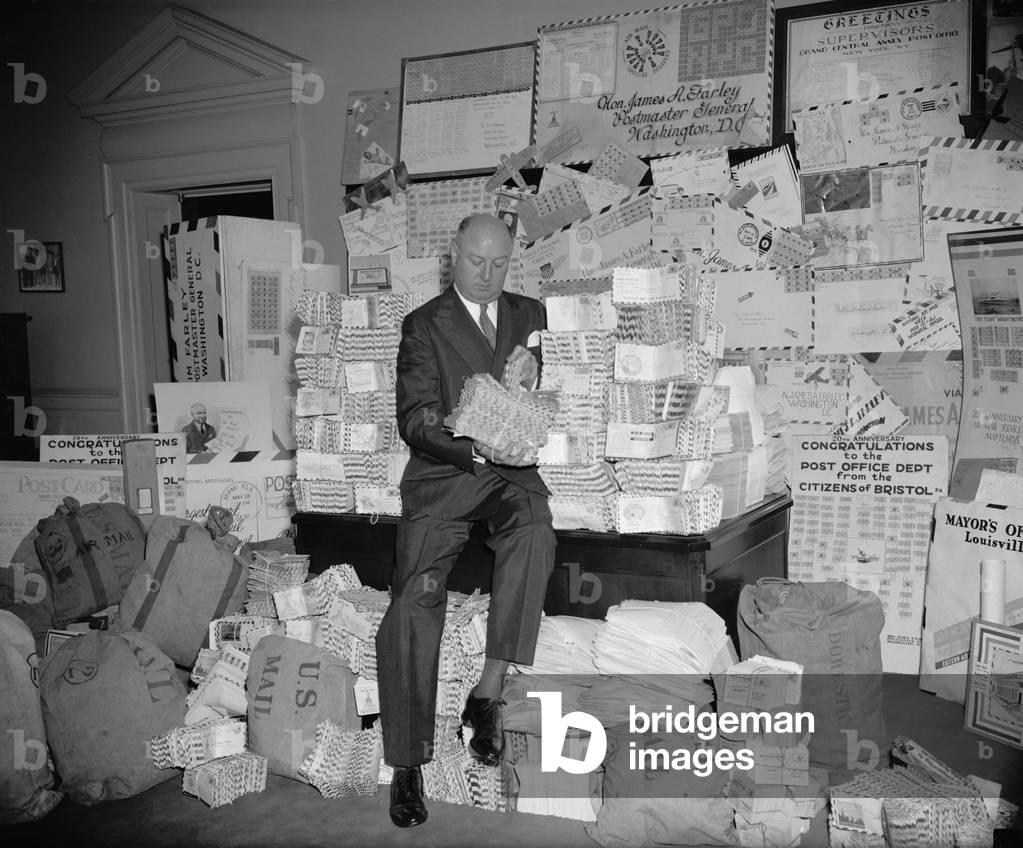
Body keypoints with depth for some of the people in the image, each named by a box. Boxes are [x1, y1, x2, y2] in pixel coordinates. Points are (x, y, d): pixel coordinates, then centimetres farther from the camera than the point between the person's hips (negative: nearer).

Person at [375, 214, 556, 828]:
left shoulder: (531, 315, 17)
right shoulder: (424, 325, 6)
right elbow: (416, 419, -5)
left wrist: (532, 383, -10)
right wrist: (477, 448, -23)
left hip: (512, 468, 2)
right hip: (444, 474, -1)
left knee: (534, 534, -33)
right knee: (413, 604, -16)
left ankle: (488, 694, -23)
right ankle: (408, 764, -3)